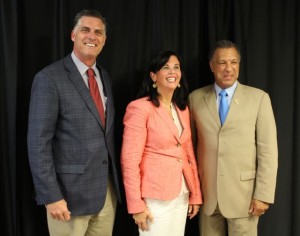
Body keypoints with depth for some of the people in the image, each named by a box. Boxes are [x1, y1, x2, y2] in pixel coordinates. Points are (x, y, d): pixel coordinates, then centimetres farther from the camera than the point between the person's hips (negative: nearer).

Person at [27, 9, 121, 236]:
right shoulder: (49, 78, -12)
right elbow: (38, 143, -15)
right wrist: (51, 196, -18)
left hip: (107, 189, 6)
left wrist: (114, 179, 11)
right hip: (71, 190, -6)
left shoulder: (104, 77, 10)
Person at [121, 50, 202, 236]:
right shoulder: (140, 107, -13)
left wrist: (196, 194, 11)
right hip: (156, 197, -6)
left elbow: (189, 153, 12)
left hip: (182, 195, 6)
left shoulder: (183, 108, 9)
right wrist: (136, 205, -15)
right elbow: (130, 160, -14)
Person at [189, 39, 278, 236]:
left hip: (243, 194, -2)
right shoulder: (196, 98, 4)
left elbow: (268, 151, -5)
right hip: (207, 193, 2)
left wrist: (263, 195, -9)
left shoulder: (258, 98, -3)